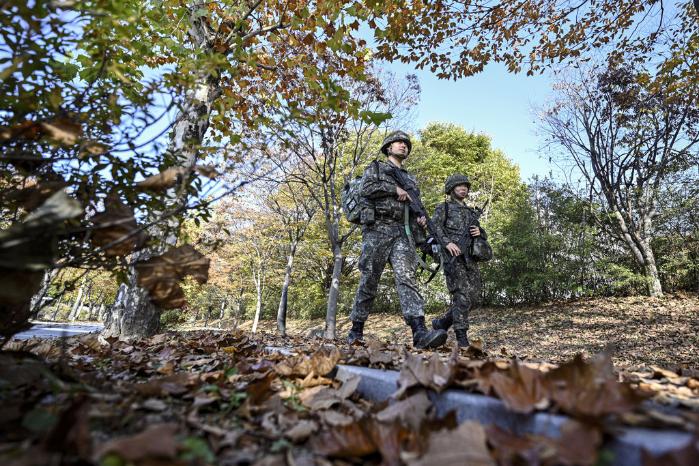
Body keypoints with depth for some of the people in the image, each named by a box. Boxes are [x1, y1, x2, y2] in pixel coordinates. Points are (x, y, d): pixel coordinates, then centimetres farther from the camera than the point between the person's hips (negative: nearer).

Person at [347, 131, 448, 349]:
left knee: (407, 278, -14)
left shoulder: (410, 178, 27)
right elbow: (367, 188, -6)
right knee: (368, 281, -1)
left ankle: (420, 332, -25)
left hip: (402, 232, 3)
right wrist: (395, 188, -5)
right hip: (377, 230, -3)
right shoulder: (375, 167, 15)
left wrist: (420, 219, 6)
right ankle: (356, 330, 11)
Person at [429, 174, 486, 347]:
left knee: (474, 298, 3)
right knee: (462, 295, -14)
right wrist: (447, 242, -21)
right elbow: (435, 227, -5)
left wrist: (480, 232, 3)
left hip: (470, 258, 6)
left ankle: (441, 323, 17)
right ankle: (461, 337, -7)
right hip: (453, 256, -6)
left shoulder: (471, 211, 28)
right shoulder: (443, 207, 11)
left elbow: (484, 235, 28)